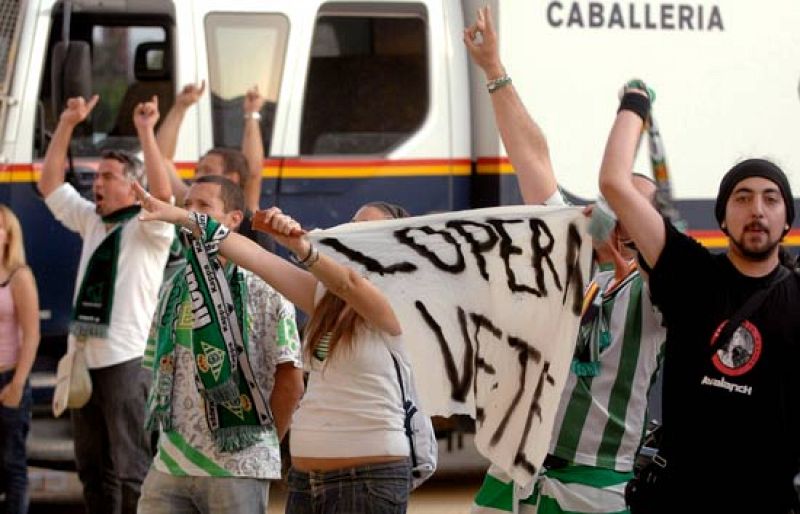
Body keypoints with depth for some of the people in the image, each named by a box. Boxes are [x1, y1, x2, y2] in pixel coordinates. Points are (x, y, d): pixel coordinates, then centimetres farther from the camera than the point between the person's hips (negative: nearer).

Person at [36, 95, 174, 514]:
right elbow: (49, 183, 15)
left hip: (126, 358, -7)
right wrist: (67, 124, 6)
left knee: (129, 471, -8)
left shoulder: (147, 228, -5)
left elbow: (162, 195, -25)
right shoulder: (90, 220, 14)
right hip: (86, 357, 7)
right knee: (91, 468, 11)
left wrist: (146, 132, -27)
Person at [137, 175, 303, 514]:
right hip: (170, 465, 5)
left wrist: (261, 443, 0)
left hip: (237, 469, -5)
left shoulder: (263, 290, -4)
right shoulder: (174, 291, 13)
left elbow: (290, 381, -4)